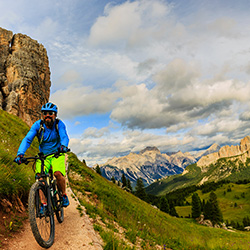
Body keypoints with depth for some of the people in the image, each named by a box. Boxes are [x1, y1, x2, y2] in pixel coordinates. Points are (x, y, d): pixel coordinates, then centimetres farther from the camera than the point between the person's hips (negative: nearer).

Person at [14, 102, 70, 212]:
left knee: (58, 173, -25)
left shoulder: (59, 124, -13)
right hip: (42, 155, 2)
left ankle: (64, 195, 1)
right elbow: (27, 139, -21)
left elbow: (64, 137, -30)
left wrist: (63, 146, -54)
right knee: (40, 177, -19)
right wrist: (20, 154, -37)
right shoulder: (38, 125, -11)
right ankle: (44, 204, -10)